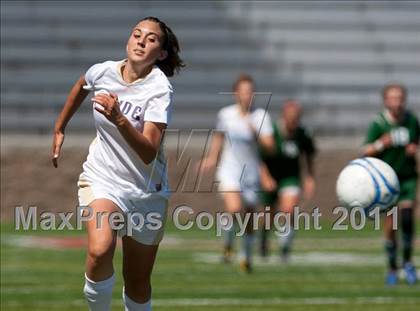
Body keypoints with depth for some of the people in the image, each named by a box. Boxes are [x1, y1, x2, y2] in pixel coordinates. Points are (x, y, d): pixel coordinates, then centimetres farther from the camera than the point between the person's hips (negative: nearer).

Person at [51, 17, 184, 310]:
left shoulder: (160, 90, -18)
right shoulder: (103, 72, -8)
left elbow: (149, 154, -30)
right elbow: (81, 87, 20)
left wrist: (119, 119, -44)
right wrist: (59, 129, 24)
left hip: (146, 190, -1)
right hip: (102, 178, 1)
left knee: (138, 284, 6)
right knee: (100, 251, -29)